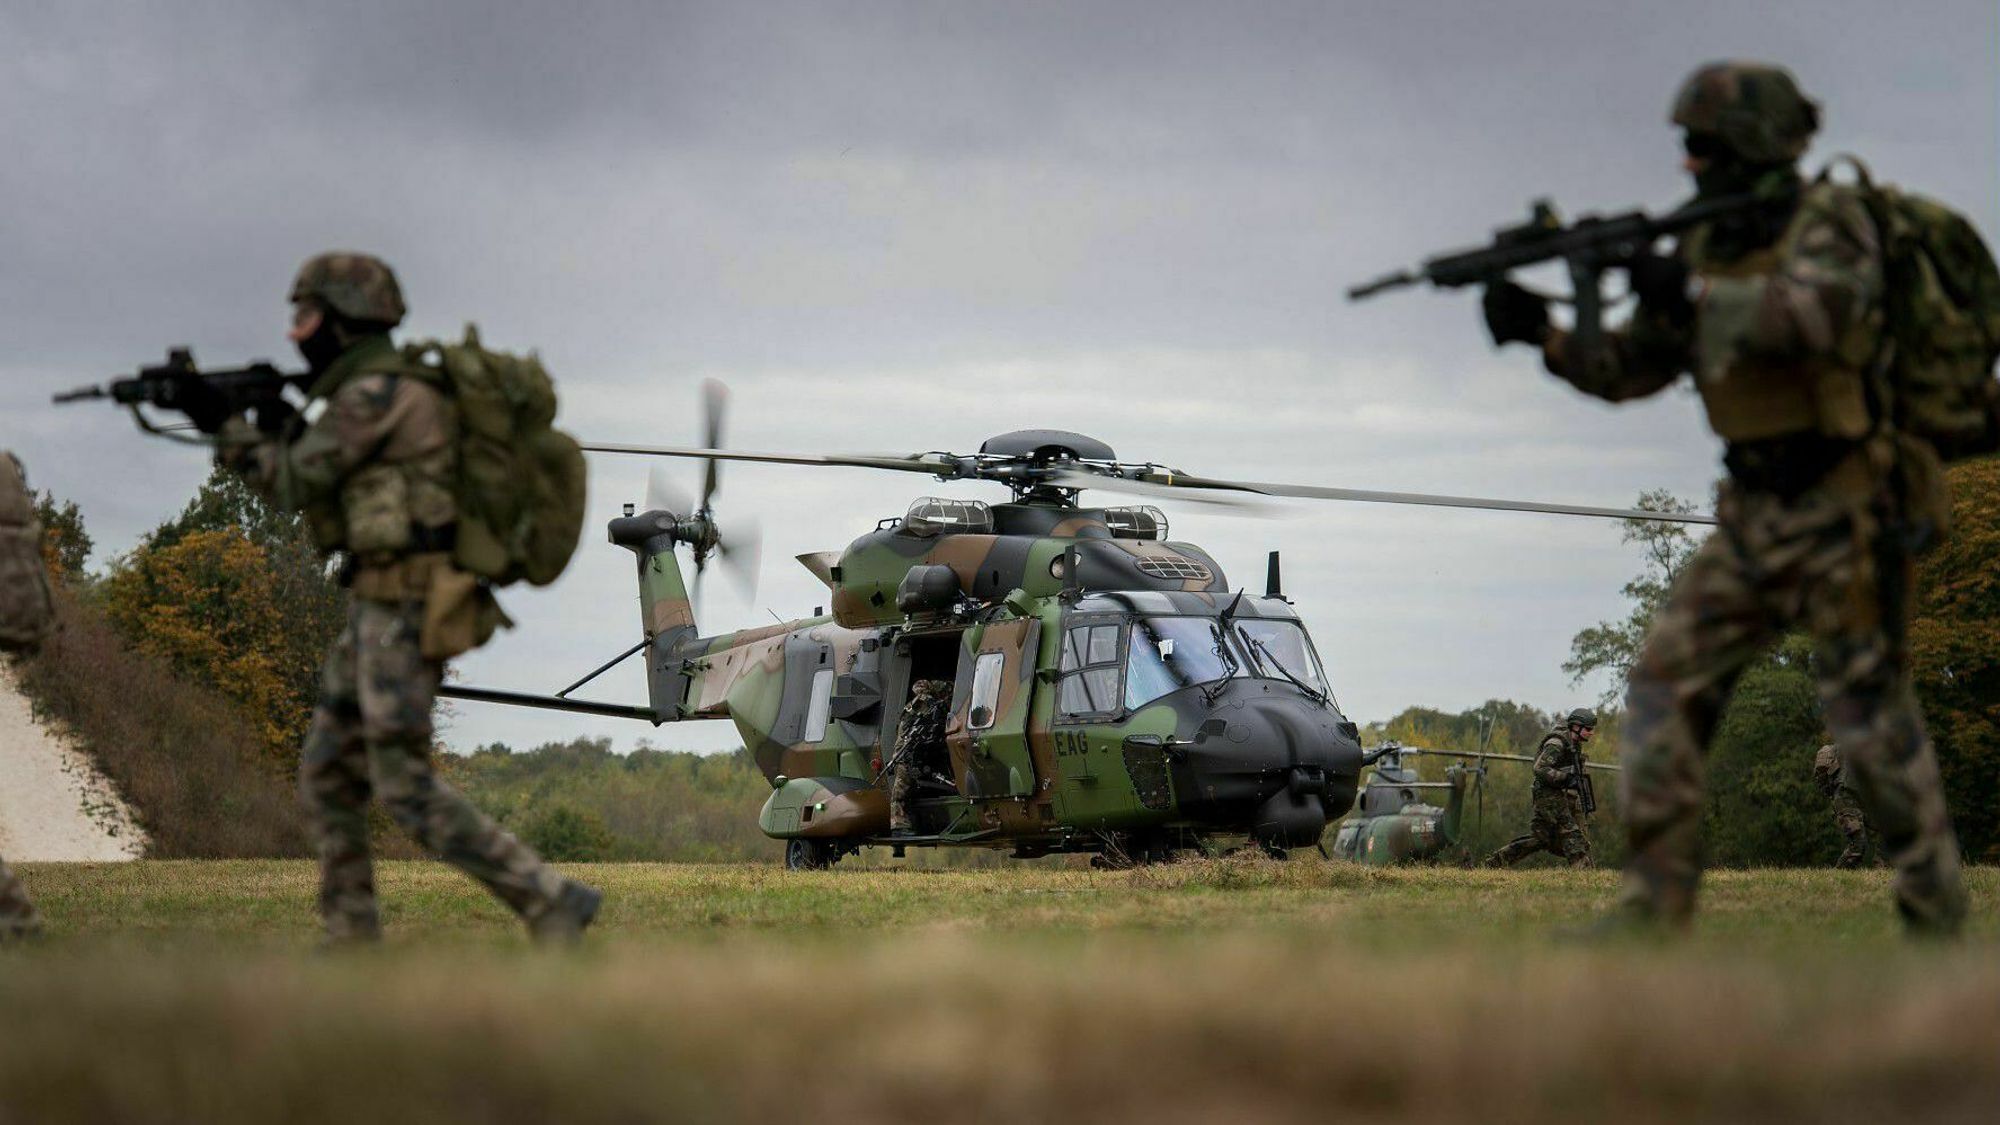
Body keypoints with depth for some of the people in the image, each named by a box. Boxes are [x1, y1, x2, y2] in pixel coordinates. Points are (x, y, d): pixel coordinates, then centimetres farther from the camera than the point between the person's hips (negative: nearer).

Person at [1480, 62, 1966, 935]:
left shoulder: (1831, 223, -9)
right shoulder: (1706, 247, 11)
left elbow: (1816, 312, -31)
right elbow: (1626, 370, 13)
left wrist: (1689, 291, -31)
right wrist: (1544, 333, -2)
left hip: (1845, 511, -7)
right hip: (1754, 517, 7)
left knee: (1871, 714, -4)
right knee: (1667, 685, -1)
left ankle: (1937, 920, 8)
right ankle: (1655, 907, 0)